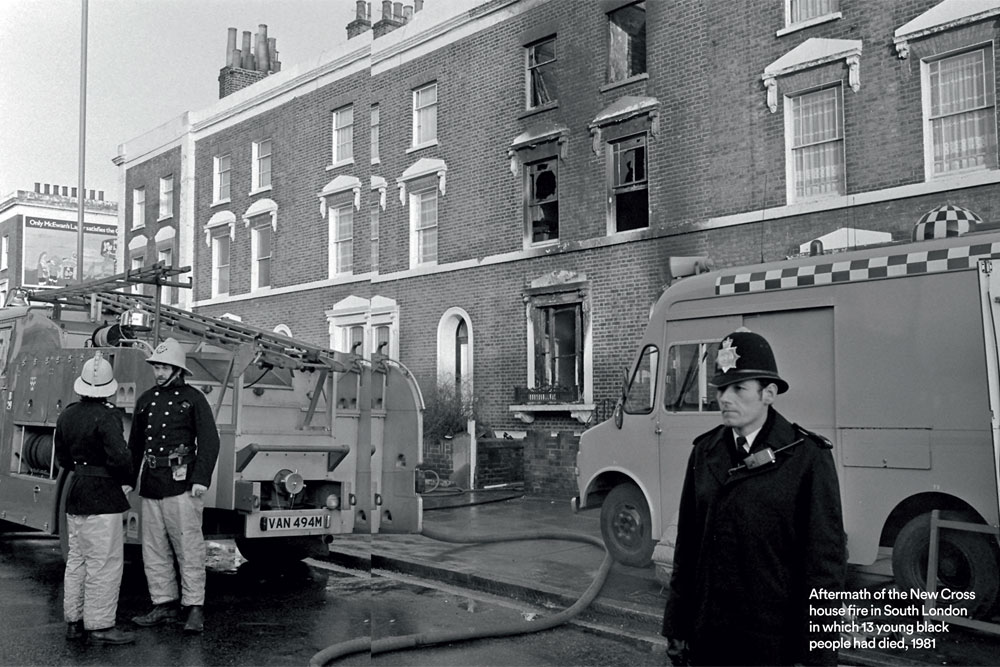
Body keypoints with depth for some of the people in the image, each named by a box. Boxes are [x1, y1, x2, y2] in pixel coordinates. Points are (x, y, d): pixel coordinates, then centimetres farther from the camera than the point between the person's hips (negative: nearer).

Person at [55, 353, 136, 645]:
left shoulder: (67, 415, 8)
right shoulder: (107, 417, -18)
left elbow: (62, 458, 16)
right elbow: (119, 457, -25)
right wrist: (127, 480, -8)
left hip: (75, 495, 9)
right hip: (102, 497, -9)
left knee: (77, 560, 16)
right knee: (105, 563, -3)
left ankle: (74, 621, 24)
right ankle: (100, 626, 0)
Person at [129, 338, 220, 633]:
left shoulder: (193, 398, -1)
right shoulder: (146, 399, 15)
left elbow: (209, 442, -6)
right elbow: (135, 444, 21)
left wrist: (201, 479, -15)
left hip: (181, 484, -6)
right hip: (150, 484, 6)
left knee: (189, 548, -5)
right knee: (154, 549, 9)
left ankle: (194, 608, 0)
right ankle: (163, 605, 19)